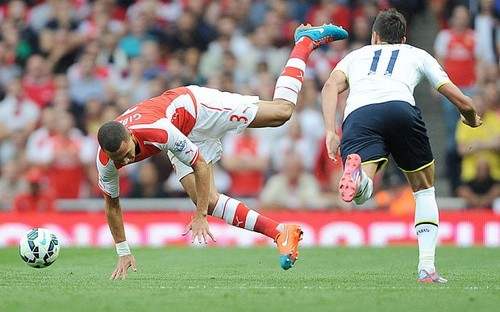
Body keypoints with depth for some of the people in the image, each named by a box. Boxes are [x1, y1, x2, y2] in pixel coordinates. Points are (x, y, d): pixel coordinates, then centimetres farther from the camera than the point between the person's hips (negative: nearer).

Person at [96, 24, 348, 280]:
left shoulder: (158, 131, -43)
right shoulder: (105, 161, -27)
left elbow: (200, 164, -30)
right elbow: (112, 205, -9)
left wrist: (200, 218, -27)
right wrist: (123, 254, -6)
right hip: (188, 136, 5)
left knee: (282, 111, -2)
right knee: (207, 201, -9)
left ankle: (306, 41, 19)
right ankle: (280, 233, -2)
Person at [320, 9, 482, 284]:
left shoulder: (356, 55, 37)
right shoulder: (417, 55, 35)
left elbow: (331, 87, 14)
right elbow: (462, 102, 32)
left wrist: (330, 132, 7)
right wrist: (472, 119, 54)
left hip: (357, 116, 0)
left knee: (361, 193, -19)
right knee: (424, 191, 21)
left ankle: (356, 173, -56)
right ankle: (427, 267, 9)